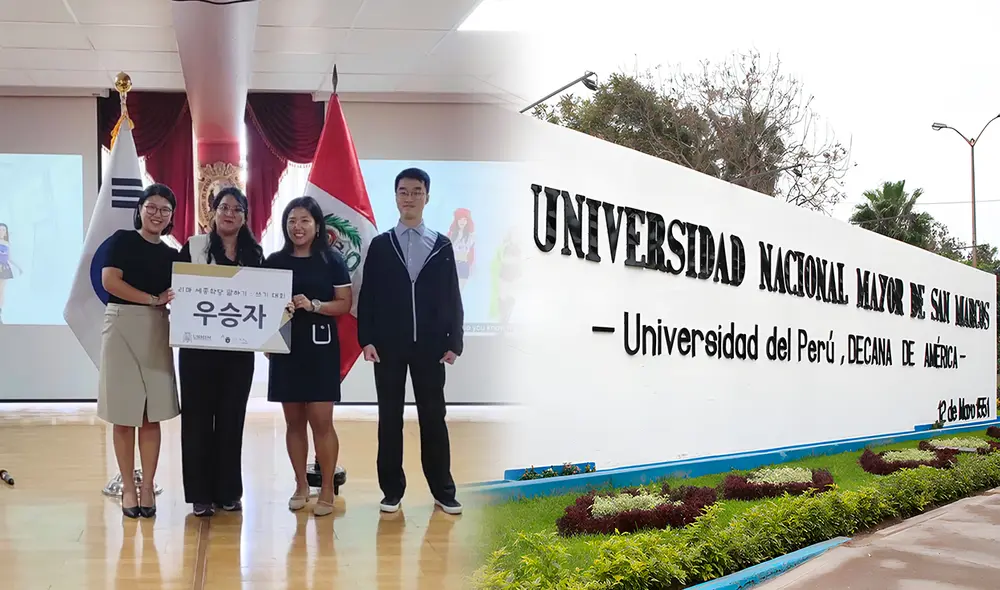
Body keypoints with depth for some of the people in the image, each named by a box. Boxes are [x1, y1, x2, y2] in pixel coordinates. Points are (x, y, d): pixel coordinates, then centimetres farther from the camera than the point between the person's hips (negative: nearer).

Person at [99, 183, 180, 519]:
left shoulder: (172, 255, 13)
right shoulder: (123, 240, 1)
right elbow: (110, 281, -11)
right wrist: (153, 299, -13)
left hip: (157, 332, 3)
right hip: (122, 327, -3)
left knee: (152, 416, 2)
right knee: (124, 417, 1)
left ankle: (147, 487, 10)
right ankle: (128, 488, 11)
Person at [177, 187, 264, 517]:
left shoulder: (254, 254, 8)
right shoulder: (193, 247, 1)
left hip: (239, 349, 2)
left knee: (232, 418, 7)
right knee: (198, 417, 1)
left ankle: (228, 491, 17)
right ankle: (201, 494, 9)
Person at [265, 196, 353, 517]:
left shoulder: (331, 260, 0)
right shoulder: (274, 261, 7)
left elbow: (345, 303, -3)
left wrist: (313, 305, -17)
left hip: (320, 348, -3)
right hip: (285, 348, 3)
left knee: (321, 420, -4)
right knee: (294, 421, 9)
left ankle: (327, 490, 5)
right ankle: (301, 485, 20)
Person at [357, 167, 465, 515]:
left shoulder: (442, 246, 7)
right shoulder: (380, 245, 6)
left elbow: (453, 298, 6)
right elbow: (367, 296, 3)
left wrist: (454, 342, -1)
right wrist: (366, 339, -7)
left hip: (430, 346, 0)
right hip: (389, 346, 0)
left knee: (433, 417, 4)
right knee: (390, 418, 4)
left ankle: (443, 491, 11)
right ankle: (392, 490, 12)